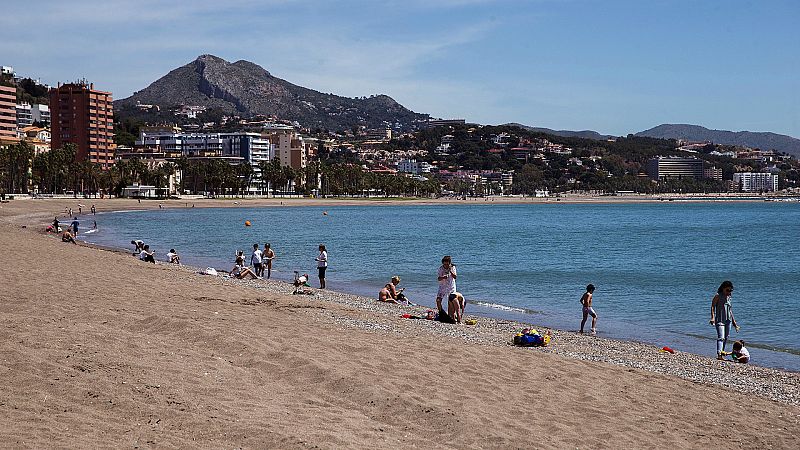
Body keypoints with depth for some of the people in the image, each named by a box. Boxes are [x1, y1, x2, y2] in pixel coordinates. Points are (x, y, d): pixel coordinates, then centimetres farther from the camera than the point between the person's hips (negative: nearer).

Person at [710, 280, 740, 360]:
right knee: (721, 337, -18)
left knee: (726, 338, 9)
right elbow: (713, 306, -11)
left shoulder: (728, 297, 15)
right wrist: (713, 317, -23)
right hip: (720, 320, -7)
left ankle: (722, 353, 18)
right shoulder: (718, 296, -5)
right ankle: (719, 354, -28)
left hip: (728, 320, 7)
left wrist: (733, 321, 24)